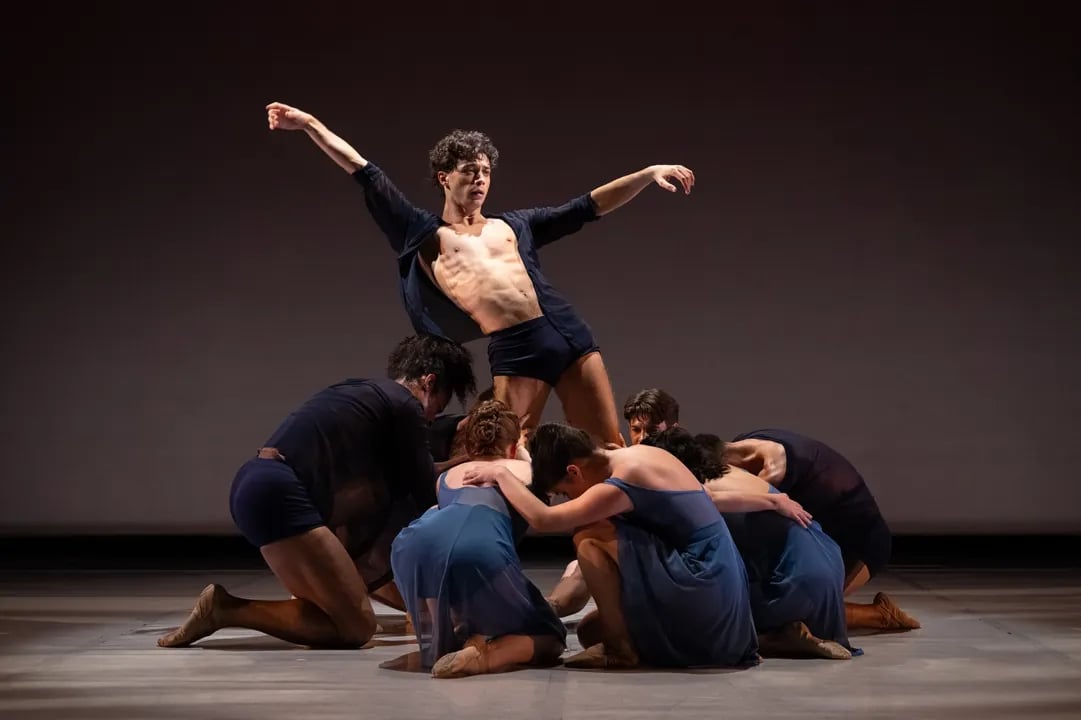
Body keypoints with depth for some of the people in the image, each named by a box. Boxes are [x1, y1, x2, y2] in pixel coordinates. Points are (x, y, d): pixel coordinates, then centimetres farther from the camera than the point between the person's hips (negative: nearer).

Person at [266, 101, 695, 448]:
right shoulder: (424, 234, 13)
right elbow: (367, 175, 10)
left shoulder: (514, 225, 21)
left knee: (610, 451, 5)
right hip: (515, 350, -3)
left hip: (568, 333, 3)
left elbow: (589, 208, 22)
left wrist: (649, 174, 15)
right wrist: (310, 124, 9)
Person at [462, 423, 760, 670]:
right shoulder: (640, 455, 9)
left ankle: (621, 647, -5)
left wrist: (500, 473, -8)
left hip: (701, 597, -9)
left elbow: (543, 519, -21)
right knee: (591, 631, 14)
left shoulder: (621, 484, -17)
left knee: (590, 541, -13)